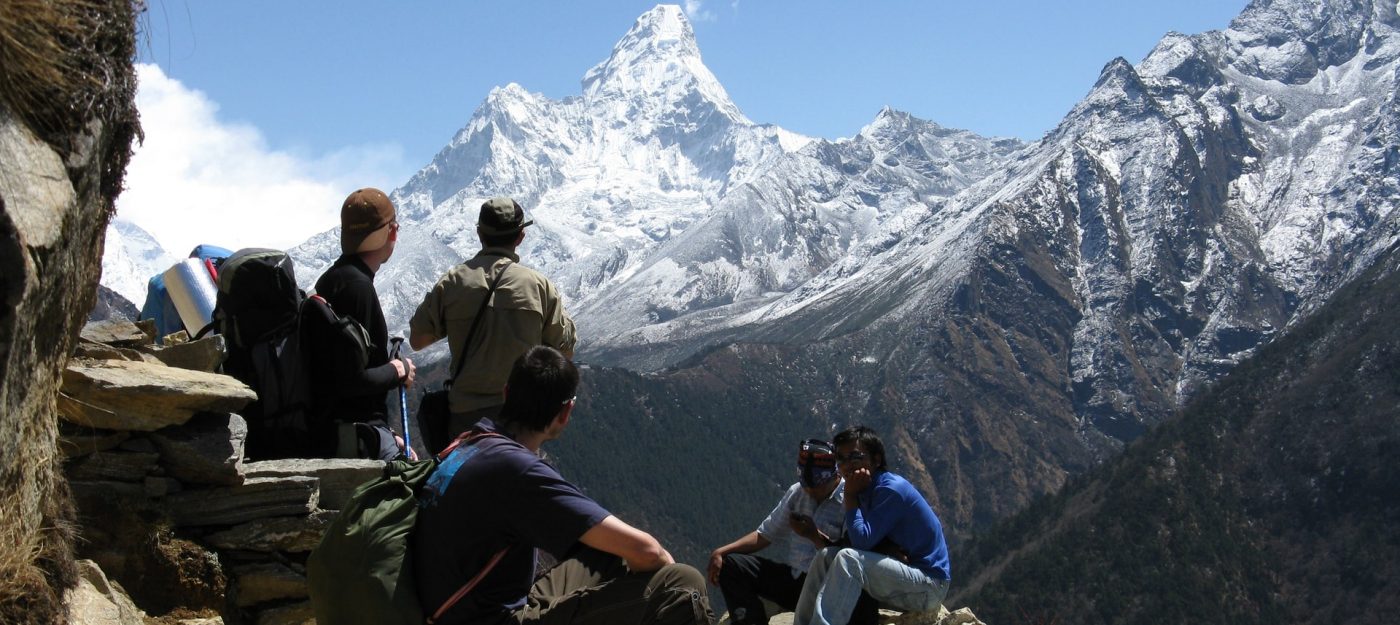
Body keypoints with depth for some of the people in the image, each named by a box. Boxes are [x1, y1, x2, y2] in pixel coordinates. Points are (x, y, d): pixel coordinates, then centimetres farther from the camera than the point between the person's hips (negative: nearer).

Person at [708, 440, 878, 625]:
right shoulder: (796, 492, 12)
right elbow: (764, 534, 14)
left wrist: (815, 535, -19)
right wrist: (721, 552, 4)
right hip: (789, 578, 6)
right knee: (729, 564, -9)